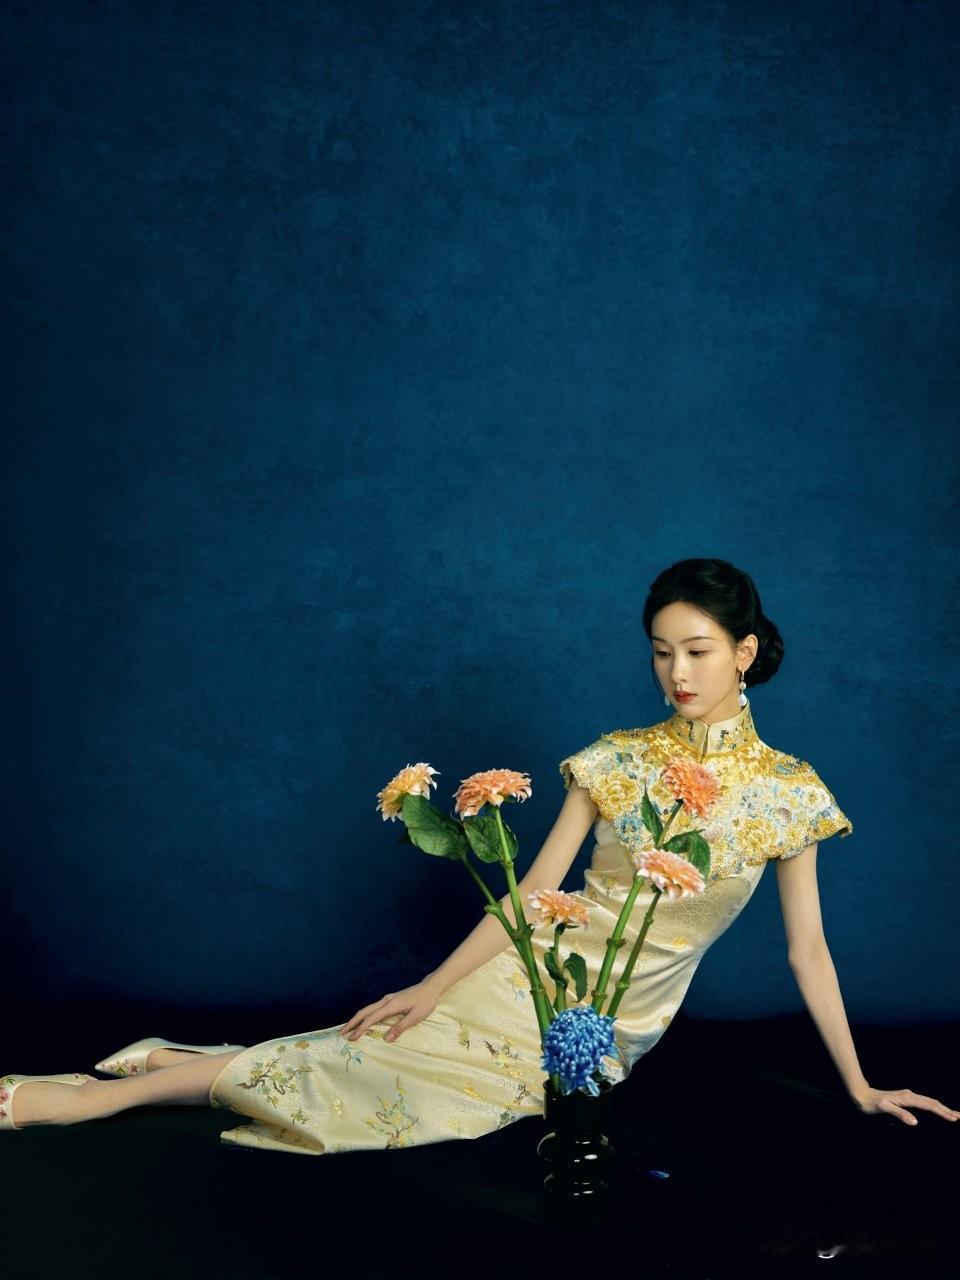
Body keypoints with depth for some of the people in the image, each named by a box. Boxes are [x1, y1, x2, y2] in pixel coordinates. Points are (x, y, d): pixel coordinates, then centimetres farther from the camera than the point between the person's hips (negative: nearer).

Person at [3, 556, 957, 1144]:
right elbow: (531, 889, -2)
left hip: (614, 1032, 0)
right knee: (366, 1059, -19)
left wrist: (858, 1085, 2)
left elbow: (806, 946, 2)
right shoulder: (616, 760, -2)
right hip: (535, 974, 0)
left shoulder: (787, 789, -3)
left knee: (379, 1081, -15)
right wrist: (432, 987, -10)